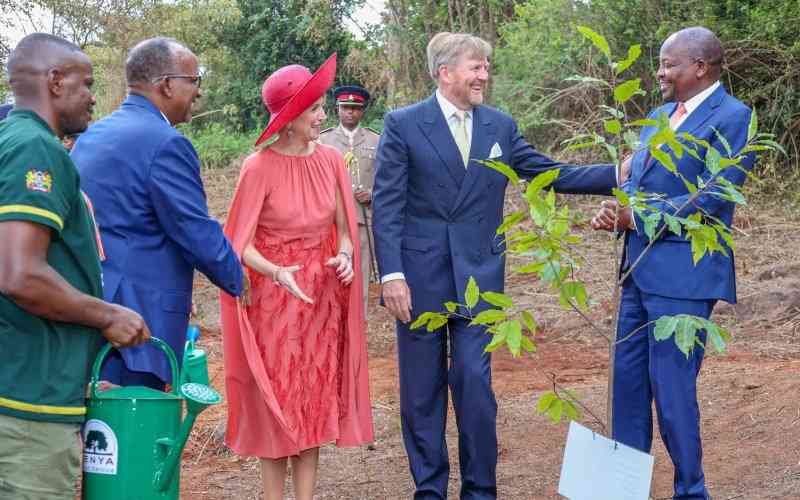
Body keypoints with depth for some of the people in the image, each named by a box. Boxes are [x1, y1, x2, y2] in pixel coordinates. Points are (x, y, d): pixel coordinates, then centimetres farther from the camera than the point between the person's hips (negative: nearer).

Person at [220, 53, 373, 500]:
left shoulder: (331, 160, -1)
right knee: (276, 400, 3)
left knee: (316, 398, 7)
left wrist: (345, 255, -15)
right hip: (274, 296, -4)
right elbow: (242, 244, -13)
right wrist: (277, 273, -30)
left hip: (322, 296, 4)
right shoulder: (260, 167, -14)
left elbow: (343, 228, 7)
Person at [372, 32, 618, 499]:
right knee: (422, 389, 7)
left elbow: (551, 174, 8)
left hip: (478, 276, 2)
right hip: (419, 276, -2)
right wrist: (391, 274, -13)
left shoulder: (500, 125, 7)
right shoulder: (404, 124, -3)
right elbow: (387, 205, -6)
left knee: (475, 385, 0)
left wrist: (618, 175, -2)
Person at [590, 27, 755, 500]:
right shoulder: (661, 115, 15)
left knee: (672, 386, -4)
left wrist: (637, 218, -13)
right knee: (629, 378, 13)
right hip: (641, 267, 8)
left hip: (684, 273, -8)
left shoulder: (733, 117, -11)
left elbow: (709, 199, -18)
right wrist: (616, 207, -4)